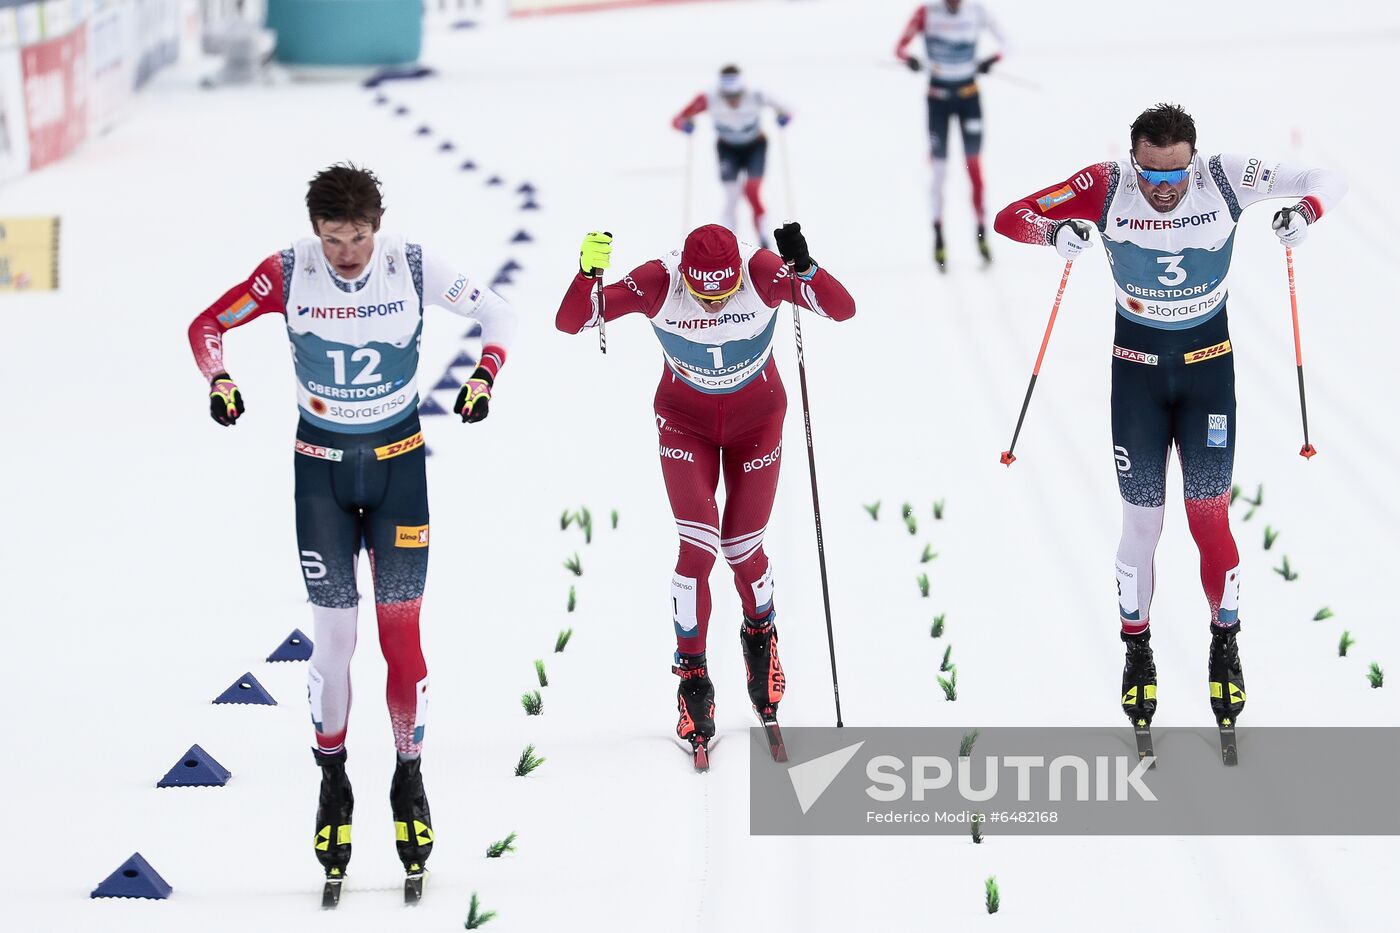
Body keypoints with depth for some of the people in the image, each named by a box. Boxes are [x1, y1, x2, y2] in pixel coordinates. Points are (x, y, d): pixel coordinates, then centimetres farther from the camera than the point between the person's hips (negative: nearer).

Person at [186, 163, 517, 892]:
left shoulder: (414, 268, -13)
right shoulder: (287, 274, -13)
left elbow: (497, 314, 0)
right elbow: (207, 326, -1)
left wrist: (484, 376, -15)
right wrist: (219, 379, -19)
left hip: (399, 463, 0)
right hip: (320, 466, 0)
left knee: (401, 632, -1)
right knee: (334, 636, -1)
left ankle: (409, 780, 13)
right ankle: (333, 783, 16)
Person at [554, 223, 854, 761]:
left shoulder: (763, 272, -28)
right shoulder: (658, 282, -28)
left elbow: (843, 309, -34)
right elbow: (569, 322, -26)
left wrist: (804, 269, -51)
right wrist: (587, 274, -45)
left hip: (757, 421, 1)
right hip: (686, 422, 0)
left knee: (743, 550, 5)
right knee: (698, 547, -13)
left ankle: (761, 634, 38)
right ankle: (692, 678, 4)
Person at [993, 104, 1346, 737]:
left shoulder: (1223, 179, -18)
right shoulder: (1107, 189, -18)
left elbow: (1326, 181, -11)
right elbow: (1012, 217, -15)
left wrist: (1305, 211, -33)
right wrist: (1054, 231, -36)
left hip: (1209, 364, 0)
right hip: (1136, 364, 0)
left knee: (1209, 514, -1)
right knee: (1141, 521, 2)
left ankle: (1226, 641, 20)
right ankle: (1137, 651, 22)